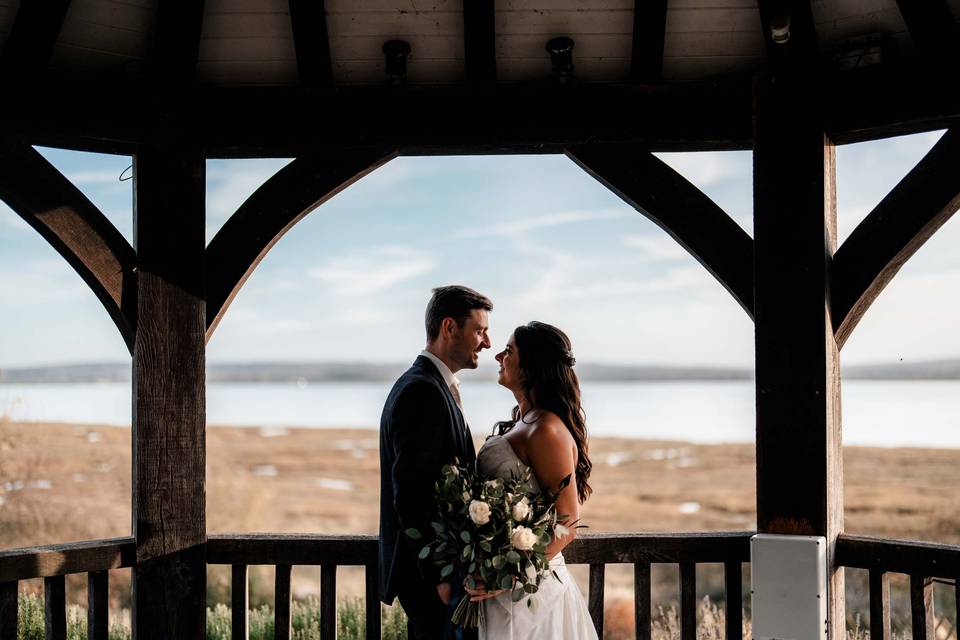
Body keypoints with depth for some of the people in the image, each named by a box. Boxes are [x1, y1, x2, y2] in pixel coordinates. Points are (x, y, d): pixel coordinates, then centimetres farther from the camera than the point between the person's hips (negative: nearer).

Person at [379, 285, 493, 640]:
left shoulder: (422, 385, 14)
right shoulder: (423, 391, -18)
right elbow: (411, 494, -23)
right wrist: (440, 576, -21)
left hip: (428, 566, 10)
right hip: (431, 572, -10)